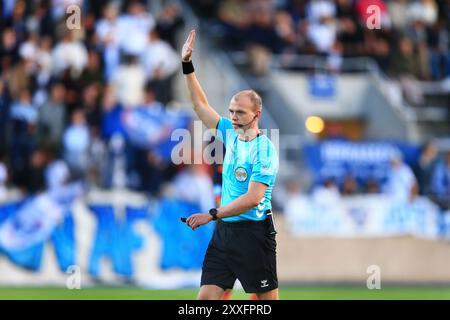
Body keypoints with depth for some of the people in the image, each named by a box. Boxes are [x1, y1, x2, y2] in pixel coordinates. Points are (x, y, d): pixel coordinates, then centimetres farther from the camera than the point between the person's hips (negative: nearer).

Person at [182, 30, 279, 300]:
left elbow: (253, 198, -20)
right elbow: (201, 105, 19)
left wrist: (212, 215, -20)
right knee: (207, 298, -1)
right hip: (224, 231, 7)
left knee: (267, 299, -2)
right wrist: (187, 66, 13)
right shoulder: (230, 134, 9)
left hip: (253, 233, -7)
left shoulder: (265, 150, -12)